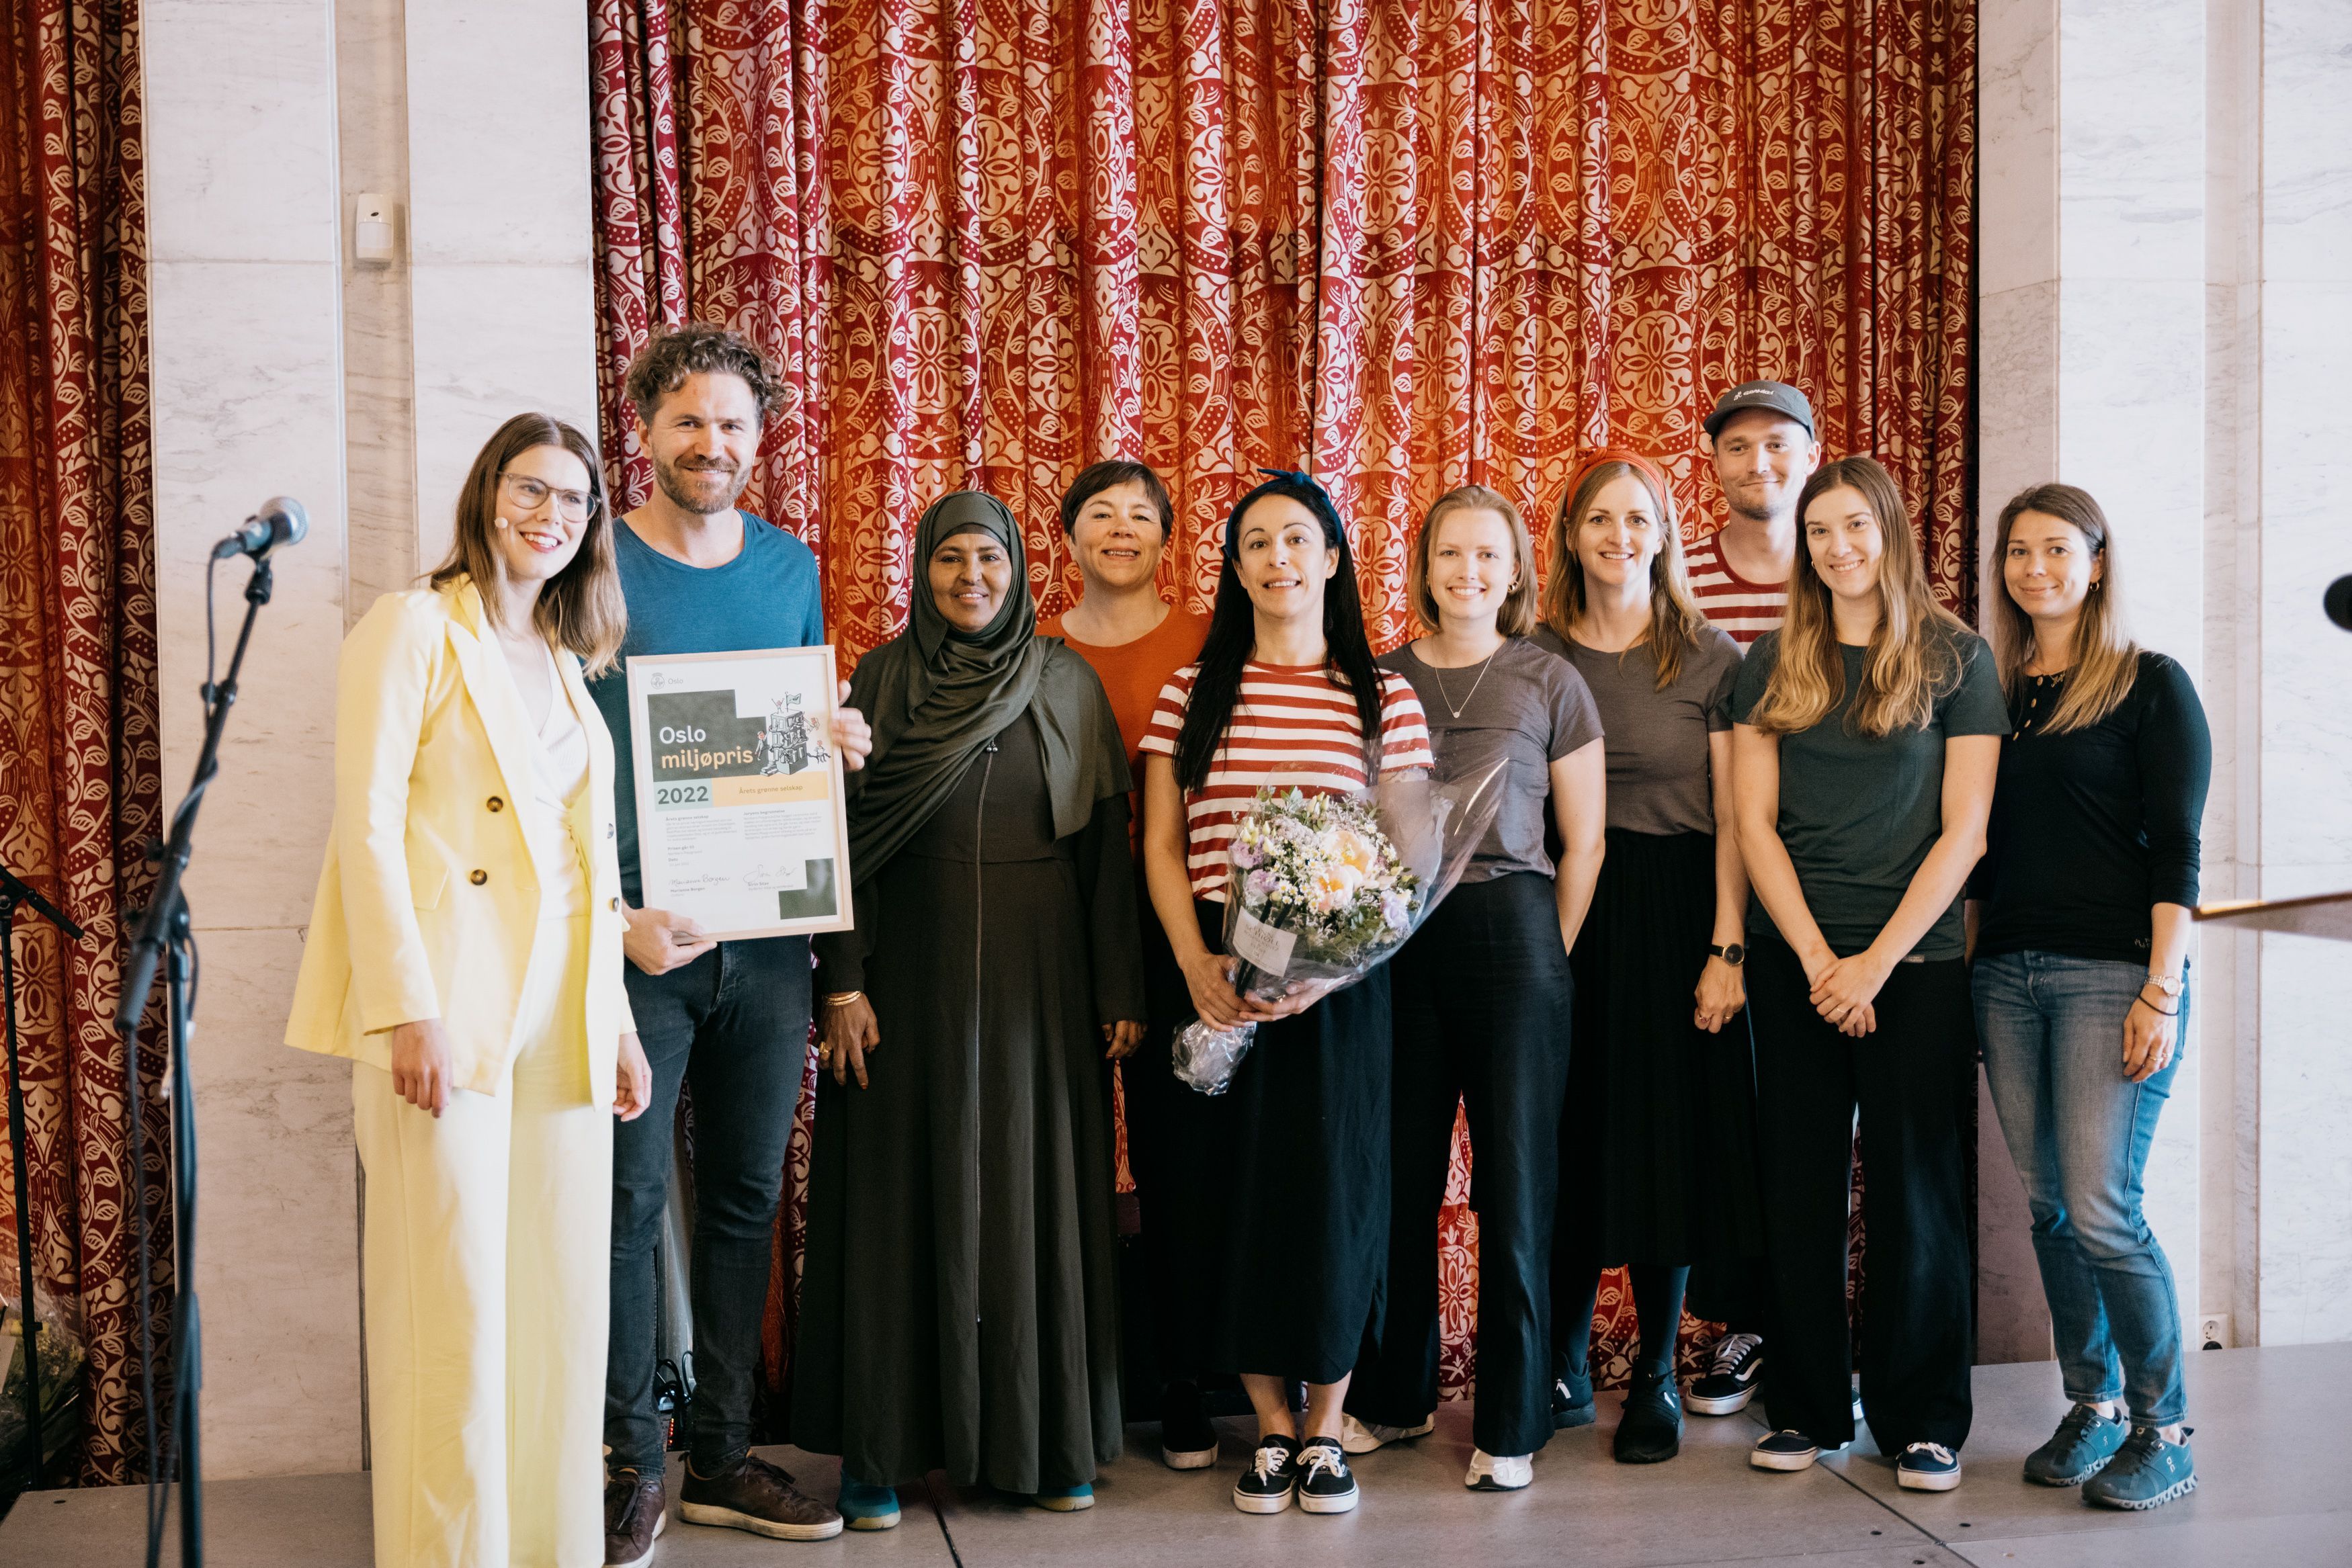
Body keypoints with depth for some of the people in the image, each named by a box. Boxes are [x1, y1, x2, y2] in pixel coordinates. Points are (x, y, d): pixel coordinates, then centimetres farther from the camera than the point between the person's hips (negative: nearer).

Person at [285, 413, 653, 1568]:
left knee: (563, 1304, 7)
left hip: (561, 1020, 7)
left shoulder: (566, 663, 20)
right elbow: (367, 826, -9)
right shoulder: (414, 627, 0)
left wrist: (615, 1020, 15)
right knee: (454, 1307, -5)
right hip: (449, 1012, -6)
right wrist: (409, 1009, -17)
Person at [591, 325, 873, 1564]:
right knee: (631, 1200, -2)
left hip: (766, 935, 5)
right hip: (638, 933, -4)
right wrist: (617, 916, -16)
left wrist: (841, 747, -3)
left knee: (746, 1197, 10)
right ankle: (632, 1466, 10)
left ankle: (722, 1457, 21)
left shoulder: (789, 567, 12)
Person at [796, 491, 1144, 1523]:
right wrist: (842, 982, -8)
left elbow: (1106, 842, 3)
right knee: (907, 1194, 2)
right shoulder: (882, 680, 3)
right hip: (913, 964, 0)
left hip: (1038, 970, 1)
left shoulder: (1069, 684, 4)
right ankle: (880, 1447, 9)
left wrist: (1119, 988, -2)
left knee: (1035, 1191, 4)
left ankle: (1045, 1438, 13)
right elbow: (843, 838, 0)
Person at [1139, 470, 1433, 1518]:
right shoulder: (1193, 692, 7)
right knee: (1234, 1189, 3)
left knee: (1333, 1189, 1)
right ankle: (1270, 1425, 17)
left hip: (1339, 982, -1)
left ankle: (1325, 1428, 16)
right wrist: (1198, 966, -9)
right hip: (1220, 982, 1)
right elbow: (1160, 847, 5)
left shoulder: (1384, 699, 3)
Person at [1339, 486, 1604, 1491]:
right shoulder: (1378, 680, 8)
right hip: (1396, 936, 2)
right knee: (1397, 1173, 8)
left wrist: (1548, 958, 0)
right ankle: (1393, 1395, 24)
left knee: (1514, 1180, 2)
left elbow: (1582, 845, 3)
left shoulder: (1550, 685, 1)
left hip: (1512, 929, -2)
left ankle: (1511, 1425, 11)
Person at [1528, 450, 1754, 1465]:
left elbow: (1733, 820, -3)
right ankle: (1565, 1367, 18)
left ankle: (1656, 1377, 15)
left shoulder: (1711, 658, 1)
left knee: (1667, 1136, 2)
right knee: (1569, 1138, 5)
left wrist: (1726, 949, -10)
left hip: (1674, 914, -2)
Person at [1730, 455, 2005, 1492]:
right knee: (1801, 1189, 6)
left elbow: (1962, 828, -3)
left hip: (1915, 960, -2)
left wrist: (1876, 960, -10)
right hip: (1794, 960, 2)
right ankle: (1806, 1408, 16)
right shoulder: (1774, 665, 8)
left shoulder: (1956, 659, 2)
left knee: (1916, 1190, 1)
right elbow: (1754, 821, 4)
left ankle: (1923, 1422, 12)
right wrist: (1817, 957, -6)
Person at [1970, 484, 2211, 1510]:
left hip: (2112, 970, -5)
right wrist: (1970, 965, 10)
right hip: (2007, 972, 5)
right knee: (2048, 1205, 7)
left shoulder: (2151, 686, -1)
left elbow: (2176, 851, -6)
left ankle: (2163, 1429, 3)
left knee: (2100, 1208, -10)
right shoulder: (1995, 693, 14)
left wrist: (2162, 991, -13)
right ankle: (2092, 1406, 19)